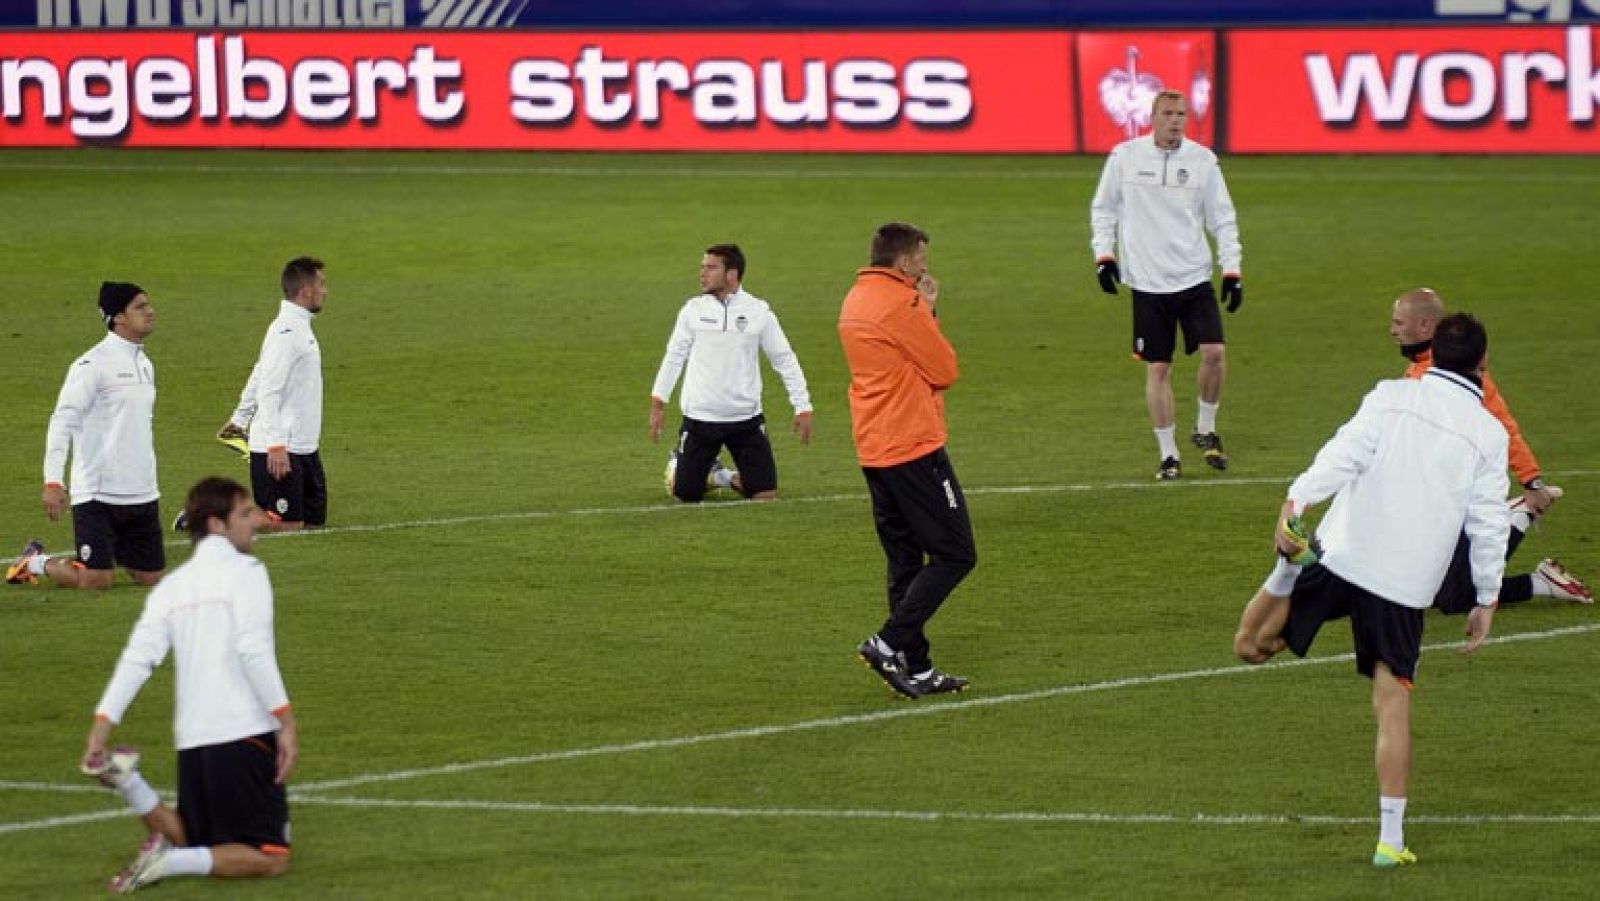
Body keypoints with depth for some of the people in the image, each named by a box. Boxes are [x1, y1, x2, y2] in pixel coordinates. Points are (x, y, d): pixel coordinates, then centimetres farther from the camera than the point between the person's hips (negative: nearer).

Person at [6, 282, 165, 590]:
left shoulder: (144, 364, 13)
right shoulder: (93, 365, -12)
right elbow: (62, 422, -15)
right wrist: (53, 482, -23)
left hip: (143, 494, 8)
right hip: (97, 492, -8)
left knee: (152, 576, 4)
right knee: (96, 581, -10)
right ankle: (34, 561, 17)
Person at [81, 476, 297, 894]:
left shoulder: (172, 585, 15)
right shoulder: (245, 572, -4)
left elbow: (138, 657, 5)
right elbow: (254, 651, -15)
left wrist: (101, 725, 1)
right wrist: (286, 721, -15)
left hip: (191, 741, 6)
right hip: (245, 734, -6)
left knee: (198, 846, 20)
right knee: (270, 858, 1)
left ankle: (125, 779, -3)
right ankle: (168, 863, -20)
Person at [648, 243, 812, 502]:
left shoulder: (759, 311, -3)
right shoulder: (694, 309, -1)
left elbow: (785, 360, 2)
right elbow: (674, 355, 7)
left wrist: (803, 407, -1)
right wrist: (658, 401, 3)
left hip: (746, 419, 0)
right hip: (699, 419, 0)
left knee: (765, 494, -4)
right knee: (687, 497, 1)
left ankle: (721, 476, 25)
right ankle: (677, 463, 34)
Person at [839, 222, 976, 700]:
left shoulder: (855, 301, 13)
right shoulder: (900, 304, -16)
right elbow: (946, 370, -10)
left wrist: (924, 310, 8)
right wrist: (928, 311, 0)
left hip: (875, 449, 9)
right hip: (914, 446, -9)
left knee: (905, 560, 12)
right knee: (955, 554, -4)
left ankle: (916, 669, 12)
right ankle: (889, 643, -10)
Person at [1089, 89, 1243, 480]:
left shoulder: (1202, 160, 1)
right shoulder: (1125, 157, -1)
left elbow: (1223, 218, 7)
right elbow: (1103, 208, 10)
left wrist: (1232, 271, 2)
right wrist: (1103, 254, -1)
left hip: (1194, 278, 1)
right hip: (1148, 284, -1)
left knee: (1214, 352, -14)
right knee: (1158, 368, 0)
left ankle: (1205, 430, 10)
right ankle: (1168, 454, 11)